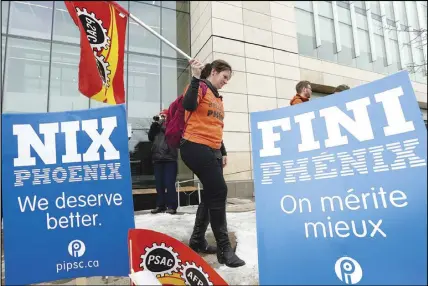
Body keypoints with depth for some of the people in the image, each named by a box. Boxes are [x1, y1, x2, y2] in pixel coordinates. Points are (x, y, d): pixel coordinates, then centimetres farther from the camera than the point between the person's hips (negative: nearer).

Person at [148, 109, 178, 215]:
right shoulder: (156, 127, 20)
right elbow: (150, 137, 8)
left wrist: (163, 122, -4)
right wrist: (155, 123, 0)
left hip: (170, 159, -5)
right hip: (157, 159, 5)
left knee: (169, 183, -8)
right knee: (159, 184, 6)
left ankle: (172, 206, -3)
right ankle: (160, 205, 13)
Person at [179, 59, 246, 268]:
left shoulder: (218, 98, 23)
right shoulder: (199, 87, -2)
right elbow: (188, 105, -24)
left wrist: (223, 152, 21)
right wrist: (196, 78, -22)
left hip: (212, 151, 9)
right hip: (195, 147, -9)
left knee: (212, 193, 11)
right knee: (218, 192, -12)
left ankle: (197, 241, 27)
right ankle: (224, 248, 0)